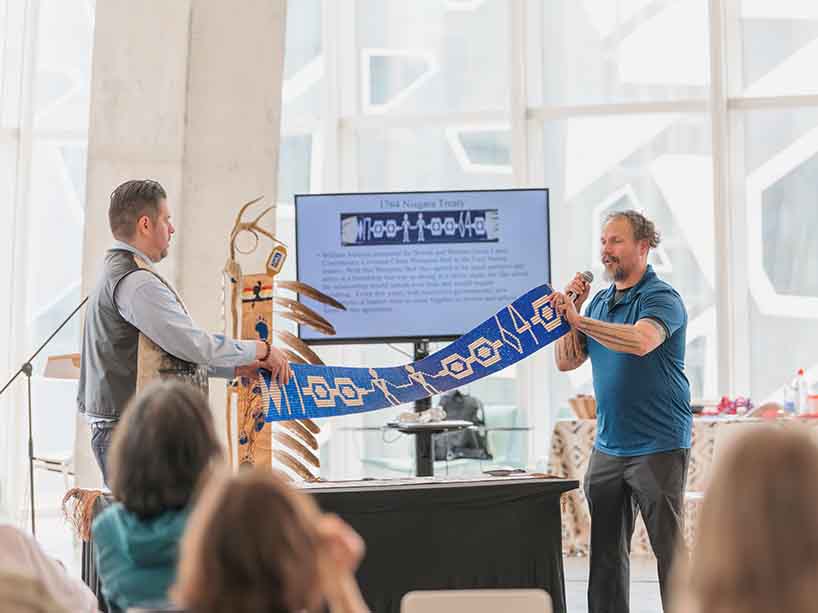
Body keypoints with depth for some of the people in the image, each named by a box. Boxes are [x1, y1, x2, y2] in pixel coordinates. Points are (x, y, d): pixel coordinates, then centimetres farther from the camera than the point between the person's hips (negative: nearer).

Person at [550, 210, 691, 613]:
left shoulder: (661, 298, -9)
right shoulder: (600, 301, 14)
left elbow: (641, 342, -30)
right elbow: (566, 361, 13)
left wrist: (580, 319, -29)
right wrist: (570, 310, 1)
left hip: (659, 446, -7)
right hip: (607, 447, 7)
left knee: (668, 547, -2)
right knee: (606, 551, 10)